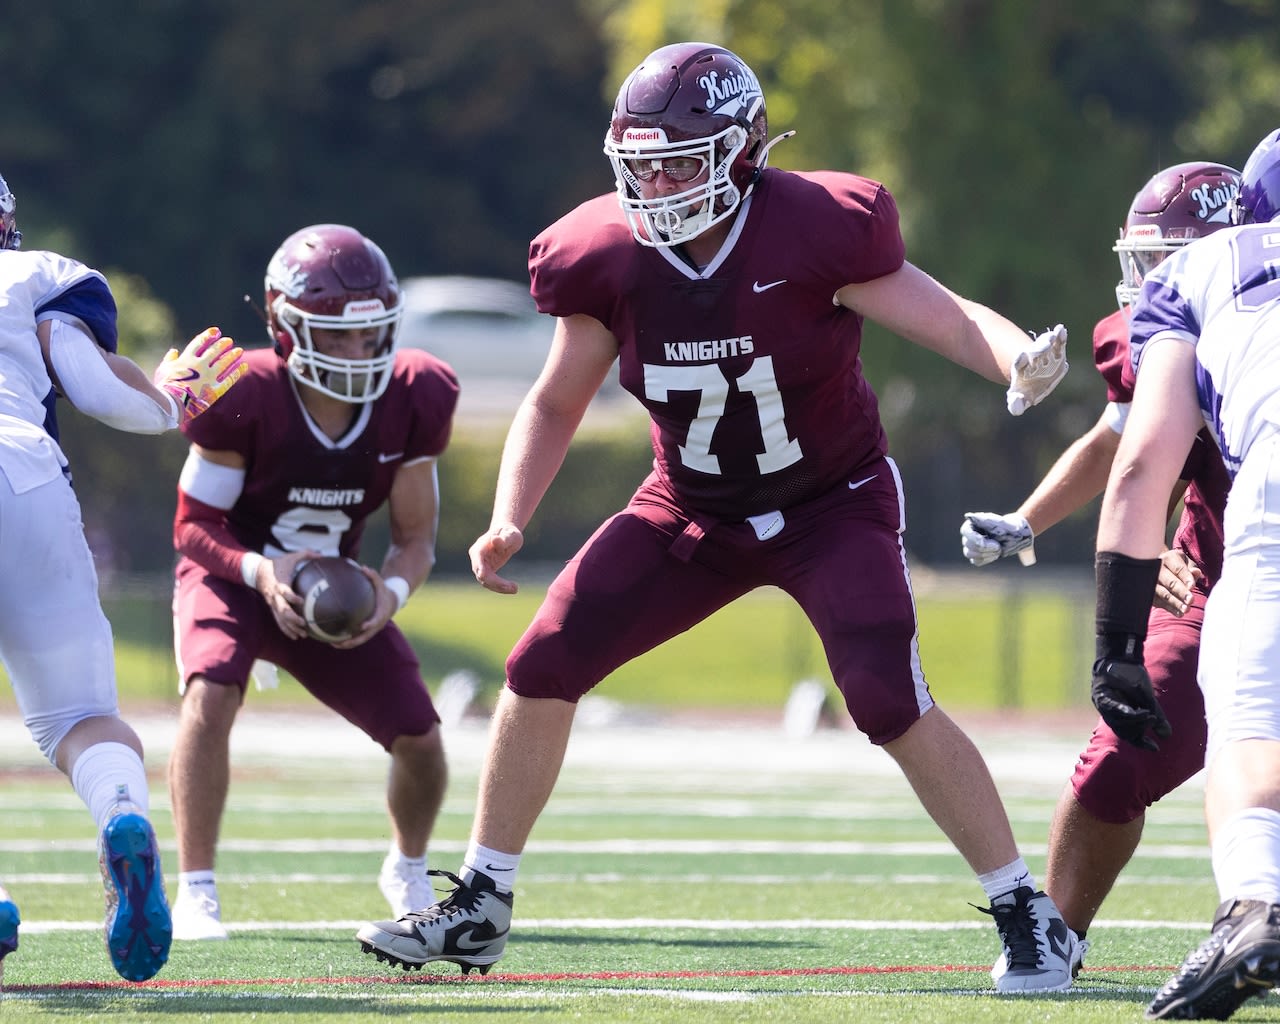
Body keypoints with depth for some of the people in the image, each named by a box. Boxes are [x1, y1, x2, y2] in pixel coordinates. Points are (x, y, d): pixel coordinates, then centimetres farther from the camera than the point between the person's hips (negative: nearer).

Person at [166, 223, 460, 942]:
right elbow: (194, 525, -16)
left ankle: (410, 872, 27)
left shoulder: (412, 403, -13)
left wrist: (392, 592, -27)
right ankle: (195, 893, -28)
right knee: (212, 694, -34)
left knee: (419, 735, -7)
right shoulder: (246, 398, -25)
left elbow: (417, 538, -5)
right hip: (231, 577, -4)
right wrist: (261, 570, -35)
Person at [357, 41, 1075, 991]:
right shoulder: (606, 258, -13)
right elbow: (556, 405, 1)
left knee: (891, 700, -22)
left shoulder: (814, 233, -25)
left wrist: (1023, 364, -44)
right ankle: (479, 910, 10)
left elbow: (951, 319, -22)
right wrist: (509, 522, -12)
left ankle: (1028, 916, -7)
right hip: (693, 513, 4)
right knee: (542, 670, -5)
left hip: (833, 504, -4)